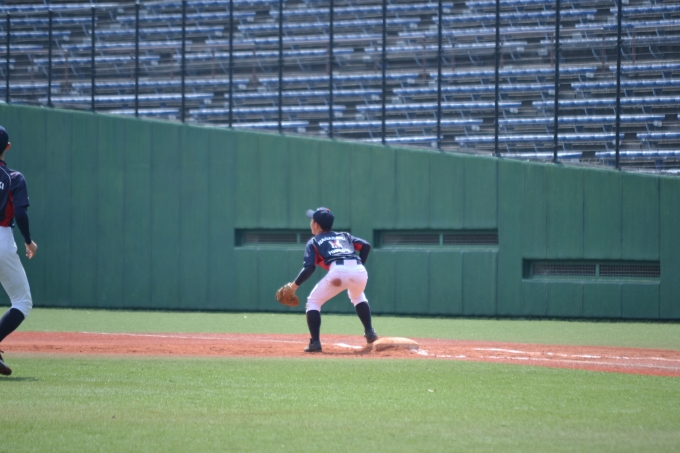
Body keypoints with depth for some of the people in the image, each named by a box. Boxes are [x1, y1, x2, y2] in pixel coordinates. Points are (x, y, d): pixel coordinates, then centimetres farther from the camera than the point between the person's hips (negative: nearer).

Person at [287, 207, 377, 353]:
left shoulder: (314, 242, 20)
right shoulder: (344, 236, 33)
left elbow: (309, 268, 6)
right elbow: (366, 245, 18)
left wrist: (295, 284, 15)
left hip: (338, 272, -5)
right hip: (359, 271, 5)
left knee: (313, 302, 14)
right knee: (357, 296, 38)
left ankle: (315, 342, 1)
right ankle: (369, 333, 28)